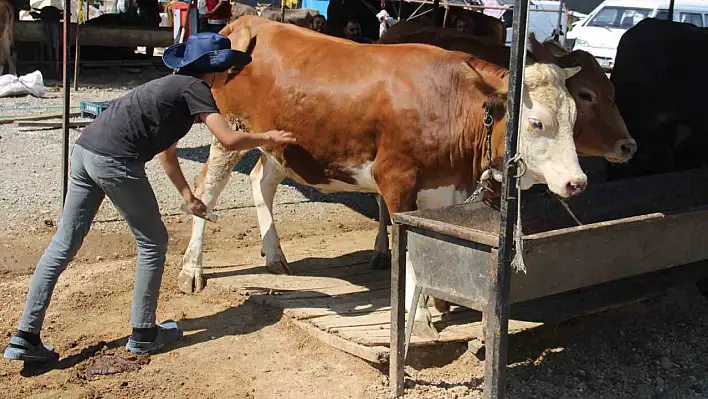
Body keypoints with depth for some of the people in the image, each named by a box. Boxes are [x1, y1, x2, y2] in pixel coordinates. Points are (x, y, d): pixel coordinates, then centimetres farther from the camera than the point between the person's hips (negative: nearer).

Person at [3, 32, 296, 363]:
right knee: (152, 243, 8)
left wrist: (188, 196, 41)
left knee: (63, 246, 11)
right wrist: (268, 138, 7)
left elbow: (166, 151, 36)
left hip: (84, 150, 9)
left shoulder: (172, 86, 27)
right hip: (116, 161, -9)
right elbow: (229, 140, -11)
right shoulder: (194, 87, 0)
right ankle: (143, 334, 18)